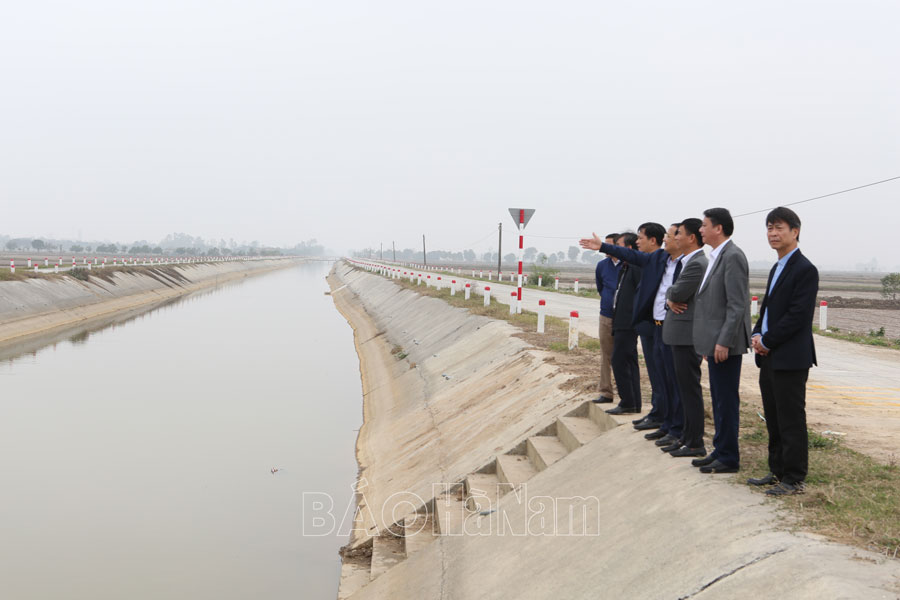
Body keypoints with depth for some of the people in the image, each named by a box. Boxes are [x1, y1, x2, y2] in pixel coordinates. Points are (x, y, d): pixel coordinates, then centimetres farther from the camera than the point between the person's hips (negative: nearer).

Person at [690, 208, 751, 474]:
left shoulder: (732, 256, -15)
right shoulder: (717, 257, 16)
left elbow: (737, 305, -20)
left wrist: (723, 342, -22)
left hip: (725, 345, -10)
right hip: (715, 342, 10)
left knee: (727, 400, -2)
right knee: (719, 400, 15)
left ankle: (729, 458, 6)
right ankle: (720, 450, 25)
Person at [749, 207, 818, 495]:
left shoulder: (804, 270, -12)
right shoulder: (776, 269, 17)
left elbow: (798, 316, -19)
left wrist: (767, 341, -15)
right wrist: (757, 335, 3)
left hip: (790, 359, -9)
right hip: (769, 358, 9)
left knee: (791, 421, -2)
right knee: (774, 420, 16)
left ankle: (794, 479, 7)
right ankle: (777, 470, 27)